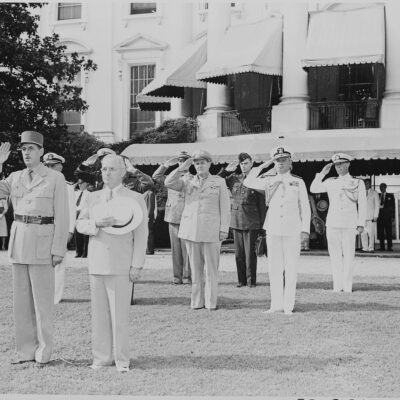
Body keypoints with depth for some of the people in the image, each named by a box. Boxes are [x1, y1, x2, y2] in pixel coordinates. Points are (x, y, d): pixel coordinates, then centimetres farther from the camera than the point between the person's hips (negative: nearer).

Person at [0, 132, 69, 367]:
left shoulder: (56, 178, -4)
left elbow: (62, 216, -6)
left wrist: (59, 250, -11)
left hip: (43, 240, -5)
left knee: (43, 299, -1)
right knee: (22, 299, 8)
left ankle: (44, 352, 8)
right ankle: (26, 350, 17)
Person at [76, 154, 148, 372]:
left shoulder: (135, 199, 2)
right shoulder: (93, 198, 14)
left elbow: (141, 234, -1)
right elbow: (80, 224, 10)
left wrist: (137, 264, -7)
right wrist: (96, 223, -11)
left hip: (121, 265, -4)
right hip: (96, 262, 4)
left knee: (120, 314, -3)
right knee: (99, 313, 7)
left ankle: (121, 359, 6)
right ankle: (101, 357, 16)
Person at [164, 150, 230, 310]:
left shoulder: (219, 182, 6)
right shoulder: (188, 181, 11)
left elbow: (225, 208, 3)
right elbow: (168, 183, -1)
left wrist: (224, 229, -4)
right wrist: (183, 168, -7)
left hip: (210, 230, -2)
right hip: (190, 229, 3)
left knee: (211, 268, -2)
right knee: (195, 268, 6)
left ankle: (211, 303, 4)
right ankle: (197, 302, 11)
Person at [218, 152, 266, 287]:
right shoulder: (234, 178, 8)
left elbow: (262, 204, 1)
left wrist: (262, 224, -3)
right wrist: (226, 170, 3)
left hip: (251, 223, -3)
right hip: (236, 222, 3)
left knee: (250, 253, 0)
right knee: (239, 253, 7)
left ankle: (251, 280, 10)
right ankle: (241, 280, 17)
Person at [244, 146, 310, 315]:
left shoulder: (298, 182, 8)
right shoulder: (269, 181, 11)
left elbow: (305, 208, 8)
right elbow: (248, 182, 11)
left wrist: (305, 229, 0)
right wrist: (263, 166, 9)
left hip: (292, 230, -2)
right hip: (273, 230, 2)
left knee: (291, 268, -1)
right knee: (274, 268, 3)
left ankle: (288, 305, 4)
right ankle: (276, 304, 9)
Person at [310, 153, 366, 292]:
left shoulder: (358, 183, 8)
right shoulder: (330, 182, 14)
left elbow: (362, 205, 6)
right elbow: (313, 189, 8)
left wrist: (361, 223, -1)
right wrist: (322, 173, 4)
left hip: (349, 224, -2)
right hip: (332, 223, 2)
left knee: (348, 256, -3)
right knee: (335, 255, 1)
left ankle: (347, 287, 2)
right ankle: (337, 286, 5)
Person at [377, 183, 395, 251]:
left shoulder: (390, 196, 12)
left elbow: (392, 206, 7)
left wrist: (392, 216, -2)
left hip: (387, 215, -1)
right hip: (379, 215, 1)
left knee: (388, 232, -4)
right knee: (380, 232, -1)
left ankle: (390, 247, -3)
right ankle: (382, 247, 2)